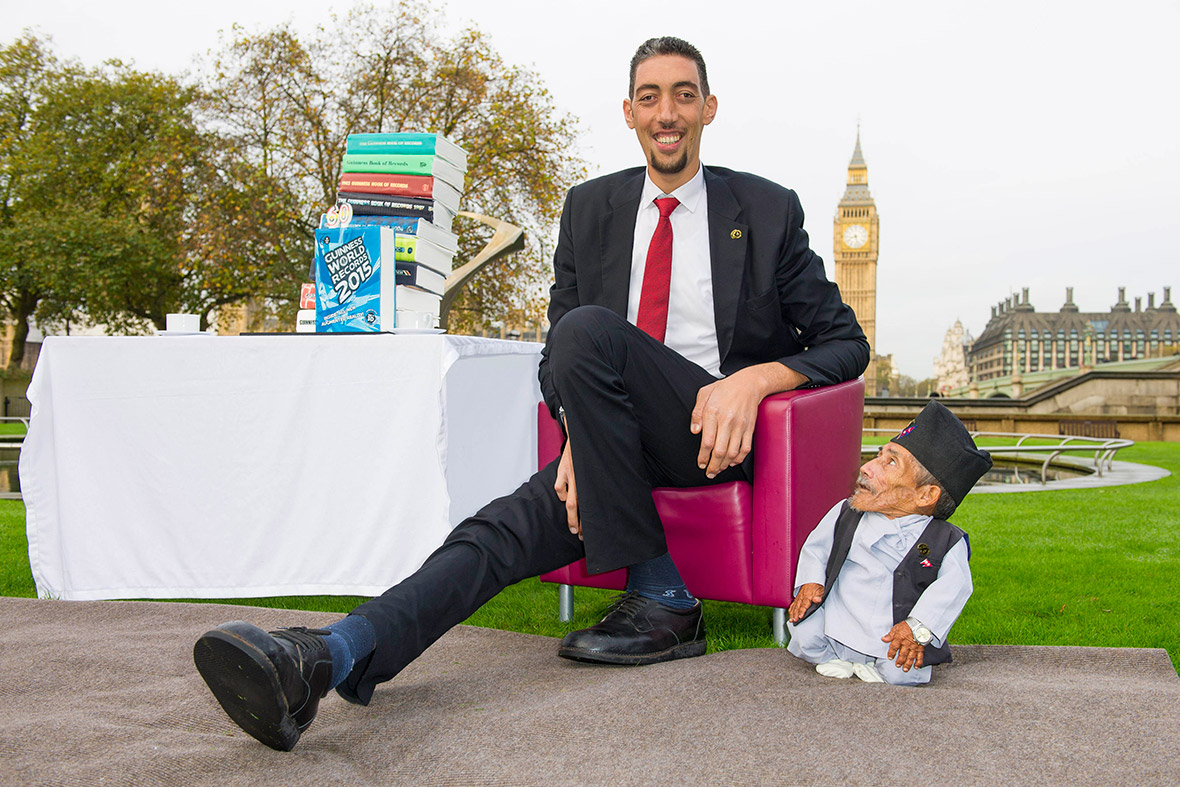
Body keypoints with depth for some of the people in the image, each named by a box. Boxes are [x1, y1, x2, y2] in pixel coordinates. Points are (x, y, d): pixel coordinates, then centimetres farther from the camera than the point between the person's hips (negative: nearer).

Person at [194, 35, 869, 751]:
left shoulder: (768, 210, 5)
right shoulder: (590, 209, 13)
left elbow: (846, 343, 5)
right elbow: (558, 352, 10)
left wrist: (755, 378, -17)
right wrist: (579, 438, -12)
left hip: (717, 434, -3)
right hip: (620, 446, 4)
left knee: (590, 330, -29)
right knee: (505, 528, -23)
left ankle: (661, 602, -25)